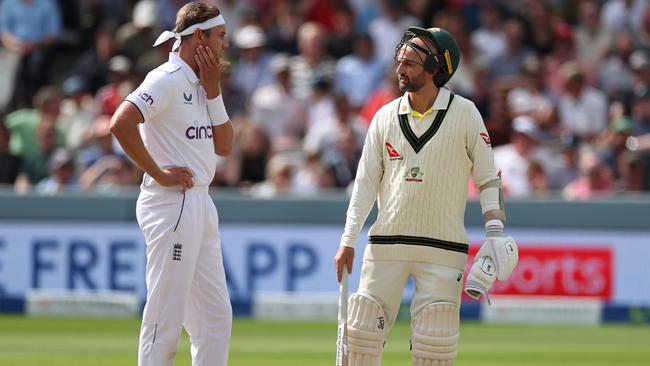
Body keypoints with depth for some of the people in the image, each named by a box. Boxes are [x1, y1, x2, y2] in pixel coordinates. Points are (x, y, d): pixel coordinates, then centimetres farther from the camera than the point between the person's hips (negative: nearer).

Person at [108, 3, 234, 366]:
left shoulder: (200, 84, 16)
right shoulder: (168, 80, -12)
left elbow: (224, 146, 15)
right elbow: (121, 124, -25)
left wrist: (213, 91, 5)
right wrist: (159, 174, -18)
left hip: (200, 206, 10)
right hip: (172, 204, -10)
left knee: (217, 318, 12)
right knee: (165, 321, -8)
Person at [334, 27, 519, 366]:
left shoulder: (464, 113, -2)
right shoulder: (386, 117, 6)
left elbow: (488, 178, 1)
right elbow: (366, 182, 9)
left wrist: (495, 232, -11)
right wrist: (347, 241, 3)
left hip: (443, 248, -3)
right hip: (386, 245, 3)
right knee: (363, 332, 0)